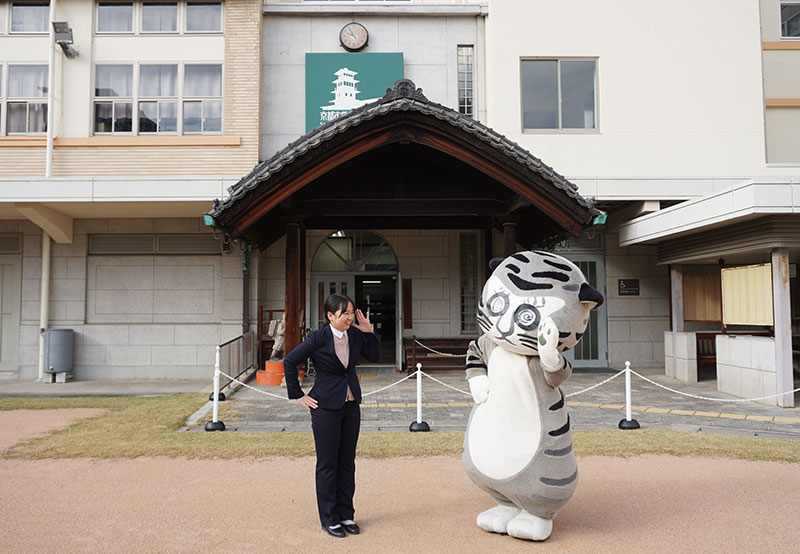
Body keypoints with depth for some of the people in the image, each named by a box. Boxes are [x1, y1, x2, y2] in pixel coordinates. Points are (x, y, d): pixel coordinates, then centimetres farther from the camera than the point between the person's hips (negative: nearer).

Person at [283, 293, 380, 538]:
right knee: (328, 465, 6)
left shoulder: (355, 334, -1)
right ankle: (329, 519, 19)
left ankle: (346, 514, 26)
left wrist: (369, 331, -4)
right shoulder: (318, 339, -15)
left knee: (347, 463, 13)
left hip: (351, 406, 5)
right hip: (326, 407, -5)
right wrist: (298, 396, -5)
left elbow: (374, 355, 11)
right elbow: (289, 362, -7)